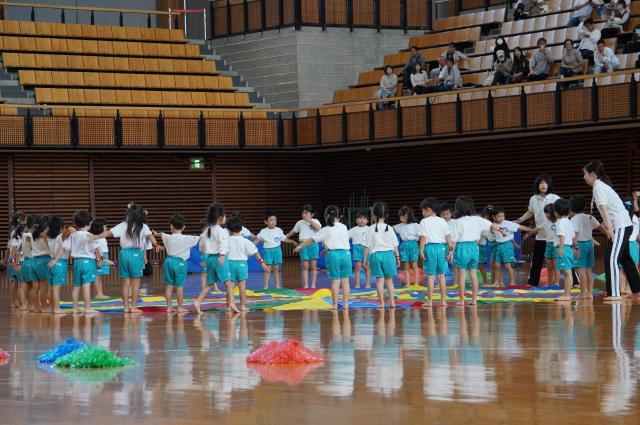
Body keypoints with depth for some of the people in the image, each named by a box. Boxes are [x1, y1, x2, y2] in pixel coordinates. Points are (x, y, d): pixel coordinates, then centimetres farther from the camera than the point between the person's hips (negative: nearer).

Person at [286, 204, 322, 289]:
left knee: (313, 265, 1)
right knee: (305, 266, -3)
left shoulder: (315, 221, 4)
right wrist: (286, 237, 31)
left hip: (313, 244, -1)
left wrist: (310, 220, -14)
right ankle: (305, 284, -2)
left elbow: (318, 228, -17)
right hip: (303, 244, 1)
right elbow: (293, 231, 24)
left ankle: (313, 284, 7)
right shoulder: (300, 223, 11)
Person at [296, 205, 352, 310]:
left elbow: (312, 239, 4)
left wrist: (300, 246, 15)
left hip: (333, 254, -3)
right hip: (346, 253, 3)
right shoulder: (344, 228, 8)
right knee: (345, 281, 7)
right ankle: (345, 303, 8)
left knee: (335, 281, 2)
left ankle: (335, 304, 5)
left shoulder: (326, 230, -1)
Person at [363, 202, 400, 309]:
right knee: (389, 279, 12)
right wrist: (397, 257, 13)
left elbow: (367, 245, -2)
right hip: (389, 254, 2)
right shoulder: (389, 228, 1)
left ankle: (381, 303, 0)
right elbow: (395, 245, 5)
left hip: (376, 254, -2)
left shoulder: (371, 229, -4)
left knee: (379, 279, 1)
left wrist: (365, 258, 6)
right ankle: (392, 301, 8)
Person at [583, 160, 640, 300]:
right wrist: (607, 227, 16)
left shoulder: (598, 187, -12)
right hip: (625, 226, 10)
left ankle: (614, 293, -22)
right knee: (625, 258, 21)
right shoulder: (602, 185, 16)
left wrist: (610, 229, -28)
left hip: (621, 227, -10)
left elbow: (604, 209, -21)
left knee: (611, 259, -16)